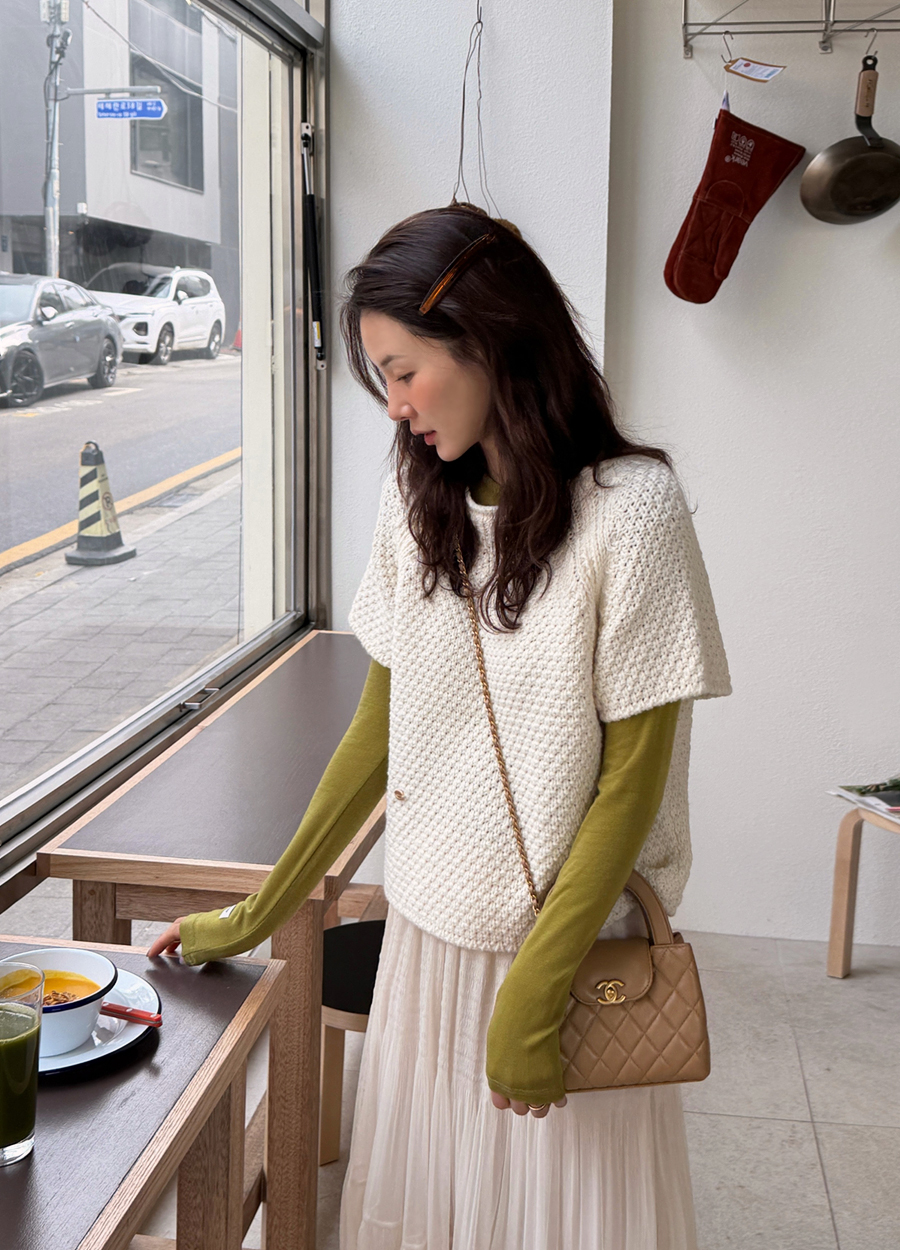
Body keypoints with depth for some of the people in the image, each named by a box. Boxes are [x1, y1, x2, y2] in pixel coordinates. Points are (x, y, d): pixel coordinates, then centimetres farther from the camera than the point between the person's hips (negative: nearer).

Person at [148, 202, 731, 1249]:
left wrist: (534, 996, -16)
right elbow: (378, 729, 6)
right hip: (428, 935, 5)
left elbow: (631, 777, -14)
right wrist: (253, 918, 7)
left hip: (571, 942, -4)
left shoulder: (628, 508, -16)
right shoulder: (416, 501, 1)